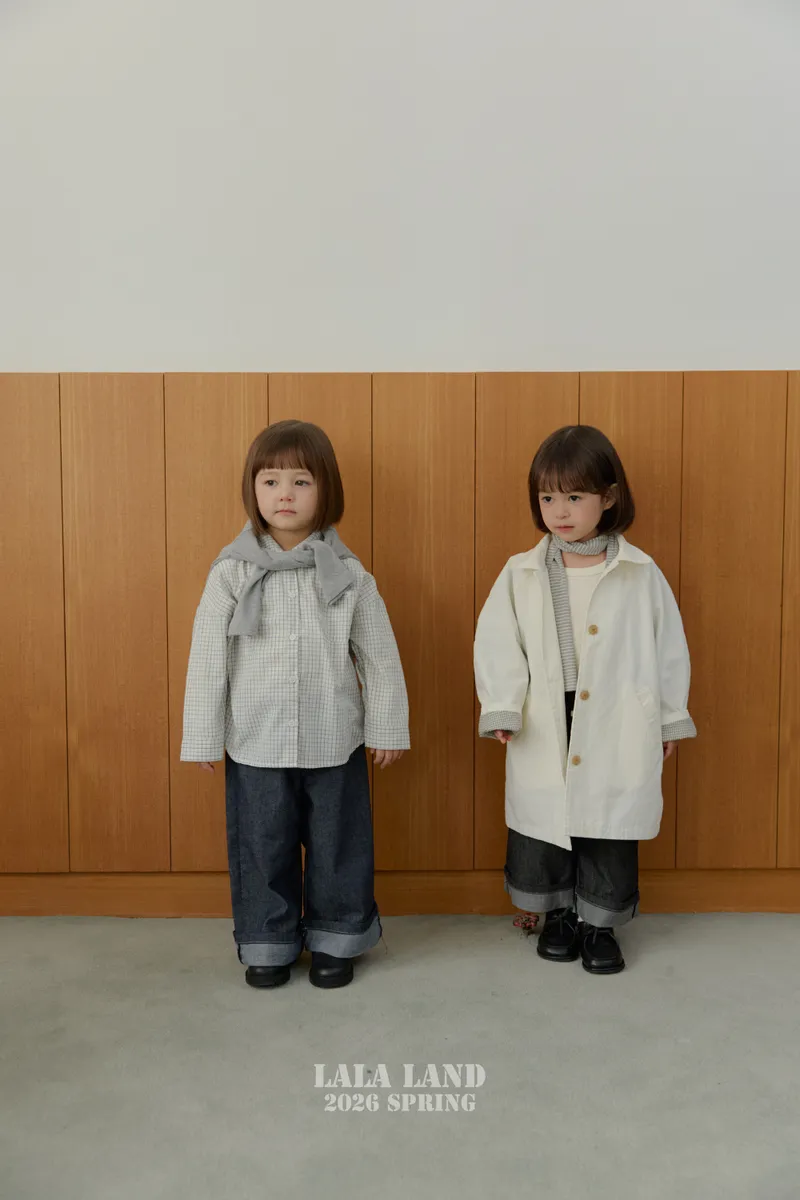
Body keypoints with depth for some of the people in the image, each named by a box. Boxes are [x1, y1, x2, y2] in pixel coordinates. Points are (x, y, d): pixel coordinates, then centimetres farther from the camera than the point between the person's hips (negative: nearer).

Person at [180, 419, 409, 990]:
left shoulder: (348, 574, -5)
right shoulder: (231, 573, -5)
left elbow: (380, 656, 1)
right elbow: (207, 659, -2)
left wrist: (387, 727, 4)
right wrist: (203, 738, 0)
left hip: (334, 742, 0)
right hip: (255, 744, 0)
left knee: (338, 843, 12)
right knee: (262, 847, 13)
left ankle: (336, 940, 33)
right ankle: (268, 943, 34)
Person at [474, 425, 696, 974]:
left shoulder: (642, 574, -3)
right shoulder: (520, 574, -3)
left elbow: (668, 647, 4)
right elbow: (498, 644, -4)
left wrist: (671, 718, 7)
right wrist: (501, 708, -15)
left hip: (617, 732, -1)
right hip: (545, 729, 1)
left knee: (611, 829, 9)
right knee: (542, 823, 12)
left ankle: (600, 924, 31)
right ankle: (558, 914, 36)